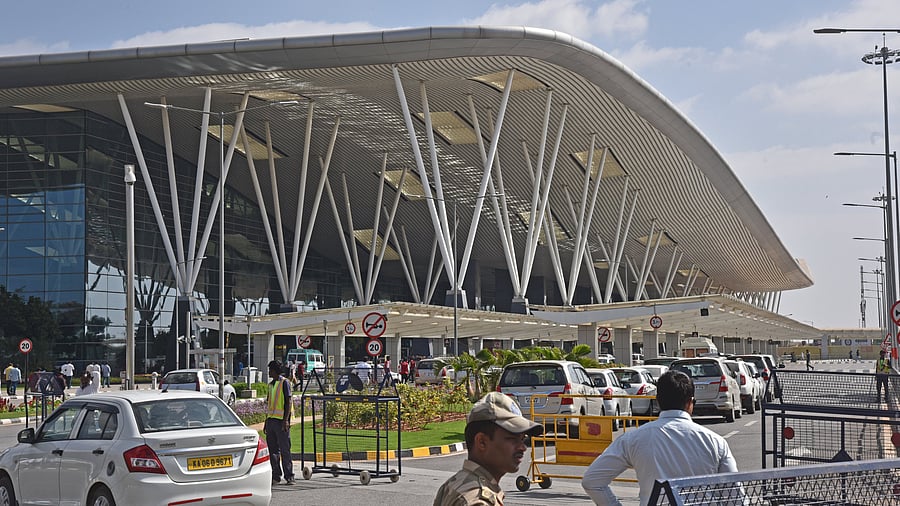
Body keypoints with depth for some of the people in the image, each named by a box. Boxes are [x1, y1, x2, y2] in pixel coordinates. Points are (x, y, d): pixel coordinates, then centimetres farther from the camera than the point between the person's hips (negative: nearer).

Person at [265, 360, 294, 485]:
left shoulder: (284, 382, -4)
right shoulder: (271, 384, 19)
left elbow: (288, 402, -10)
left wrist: (286, 420, -17)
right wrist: (266, 421, 20)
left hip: (281, 421, -8)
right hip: (271, 420, 8)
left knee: (285, 449, -8)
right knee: (273, 450, 7)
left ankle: (289, 476, -7)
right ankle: (276, 476, 12)